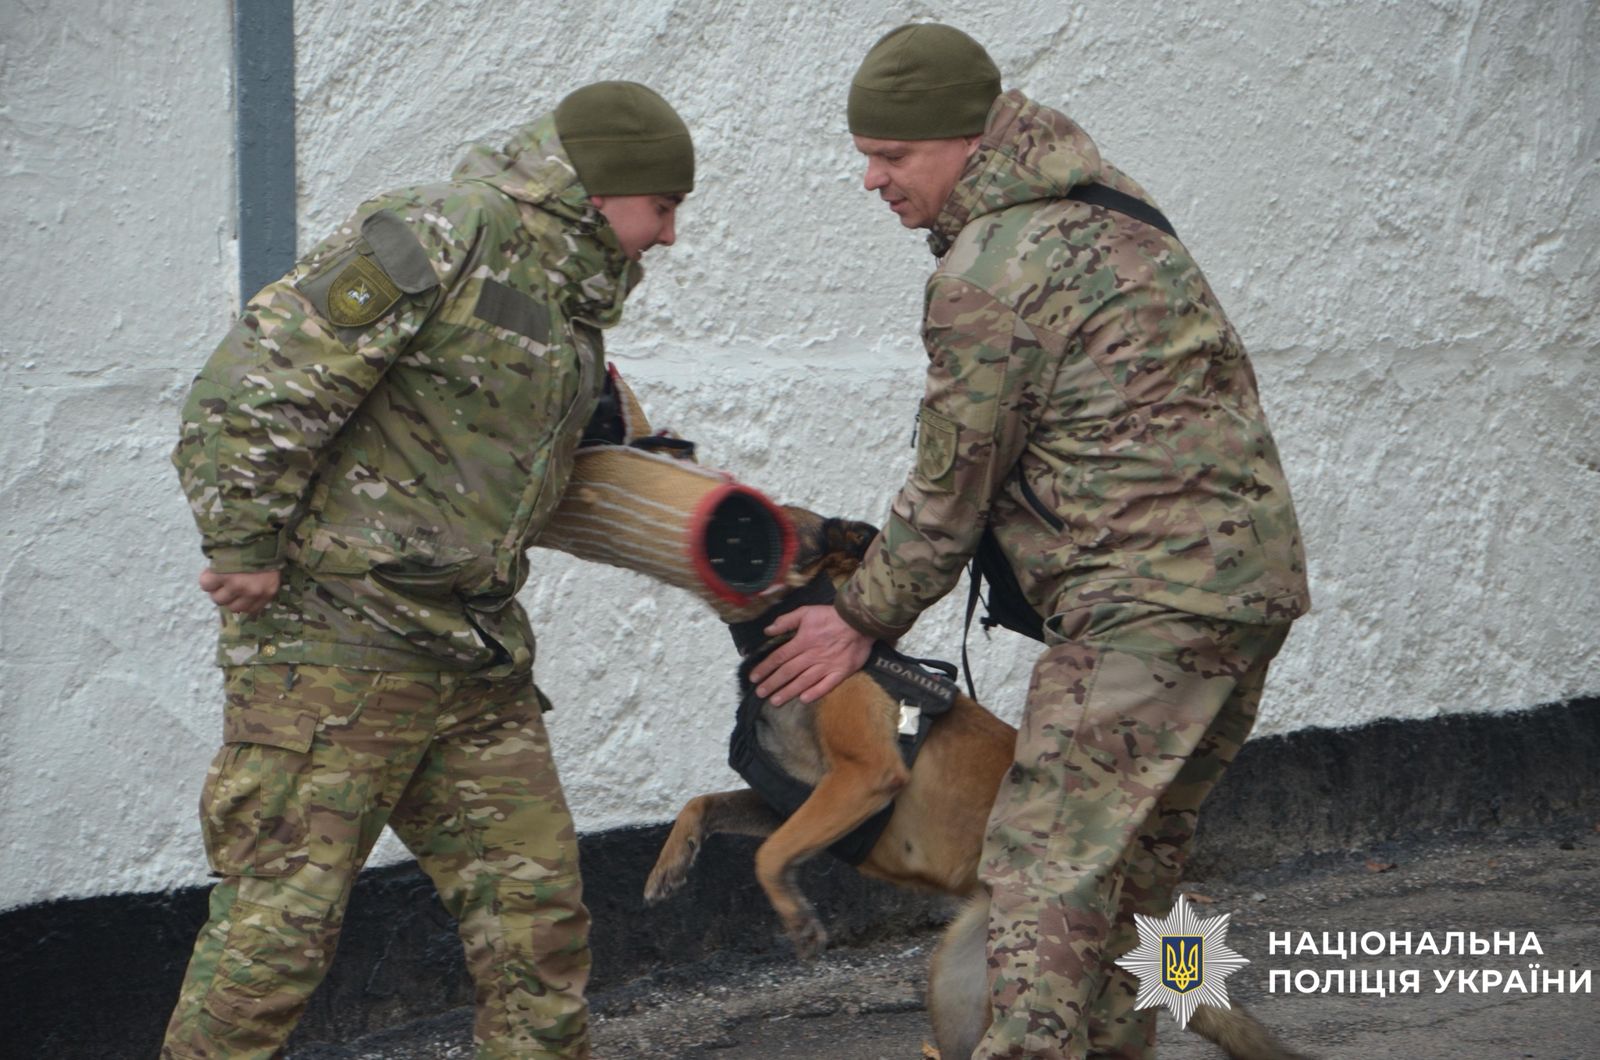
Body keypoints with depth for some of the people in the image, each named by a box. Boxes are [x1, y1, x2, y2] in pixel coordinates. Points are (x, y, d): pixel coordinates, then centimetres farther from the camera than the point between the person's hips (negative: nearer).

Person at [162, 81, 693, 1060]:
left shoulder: (573, 290, 16)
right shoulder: (440, 236, -14)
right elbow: (254, 388, -18)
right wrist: (245, 551, -16)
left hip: (479, 655, 9)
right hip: (337, 645, -9)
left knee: (538, 907, 9)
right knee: (281, 917, -6)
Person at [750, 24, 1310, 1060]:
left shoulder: (990, 272, -13)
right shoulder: (1101, 202, 17)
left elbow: (952, 490, -6)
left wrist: (864, 620, 8)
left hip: (1149, 595, -10)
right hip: (1257, 569, 10)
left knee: (1048, 864, -11)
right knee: (1140, 852, 19)